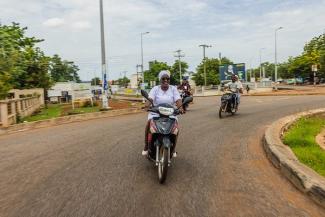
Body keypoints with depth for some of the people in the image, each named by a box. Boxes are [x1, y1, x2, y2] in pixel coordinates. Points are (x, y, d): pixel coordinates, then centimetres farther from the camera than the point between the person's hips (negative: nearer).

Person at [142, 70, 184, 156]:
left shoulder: (173, 89, 4)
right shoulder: (155, 89, 2)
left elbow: (178, 100, -9)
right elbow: (150, 98, -14)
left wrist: (180, 107, -31)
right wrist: (147, 104, -38)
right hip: (156, 112, 0)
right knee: (149, 124, -27)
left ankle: (173, 148, -4)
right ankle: (146, 146, -10)